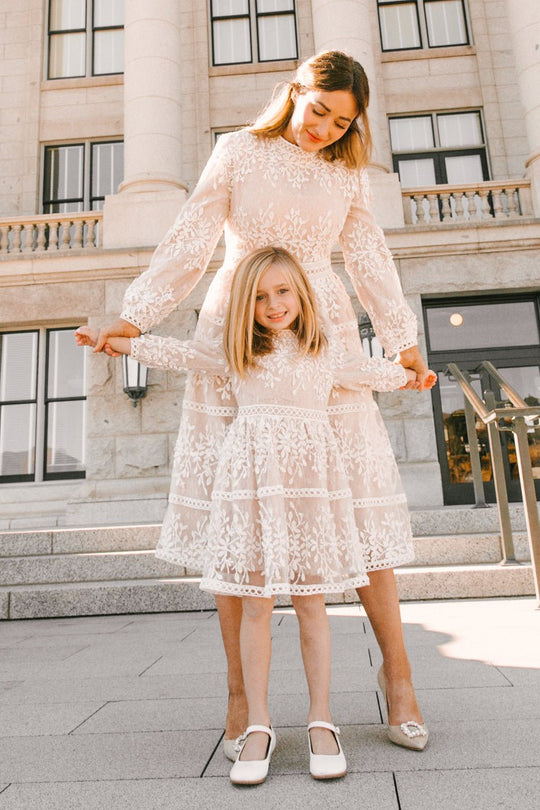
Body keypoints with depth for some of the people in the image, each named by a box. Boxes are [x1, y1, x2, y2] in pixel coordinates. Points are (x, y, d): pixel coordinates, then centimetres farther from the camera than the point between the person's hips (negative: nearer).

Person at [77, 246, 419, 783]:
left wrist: (407, 375, 46)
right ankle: (258, 725, 13)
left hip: (310, 475, 1)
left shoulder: (326, 352, 17)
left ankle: (321, 720, 16)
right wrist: (114, 341, 15)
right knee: (256, 603, 1)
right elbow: (175, 353, 15)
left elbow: (369, 372, 33)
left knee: (310, 602, 3)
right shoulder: (233, 354, 12)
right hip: (253, 473, 0)